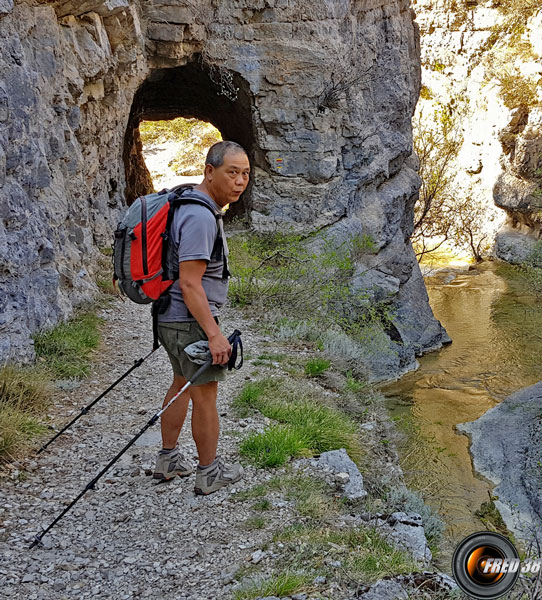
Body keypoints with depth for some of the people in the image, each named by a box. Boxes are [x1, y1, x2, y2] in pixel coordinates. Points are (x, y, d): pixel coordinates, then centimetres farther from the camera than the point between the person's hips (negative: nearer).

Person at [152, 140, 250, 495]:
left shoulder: (192, 205, 11)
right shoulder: (200, 217, -23)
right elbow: (190, 284, -27)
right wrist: (214, 334, -26)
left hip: (171, 317, 11)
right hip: (190, 320, -11)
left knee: (182, 384, 21)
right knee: (205, 395, 1)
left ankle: (169, 460, 33)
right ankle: (210, 473, 15)